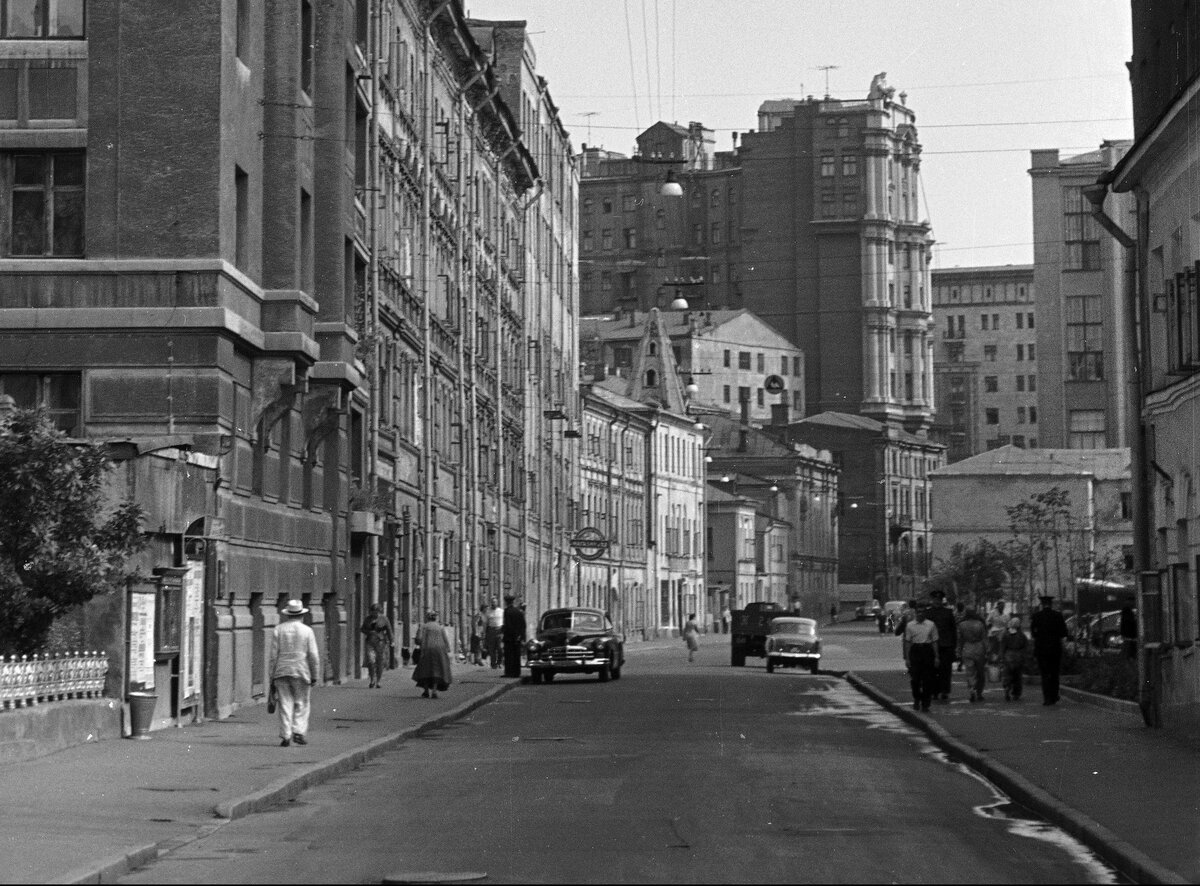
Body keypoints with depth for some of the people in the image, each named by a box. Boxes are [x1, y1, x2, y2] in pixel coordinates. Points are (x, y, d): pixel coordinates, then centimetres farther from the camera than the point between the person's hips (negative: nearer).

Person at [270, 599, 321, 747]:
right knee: (302, 704, 8)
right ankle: (299, 731, -3)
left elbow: (273, 655, 2)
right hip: (301, 672, -1)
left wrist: (272, 675, 6)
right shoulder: (307, 631, 0)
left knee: (285, 704, 3)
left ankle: (285, 735, -1)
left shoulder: (278, 630, 3)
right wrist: (314, 675, 5)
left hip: (282, 671, 1)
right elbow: (313, 656, -2)